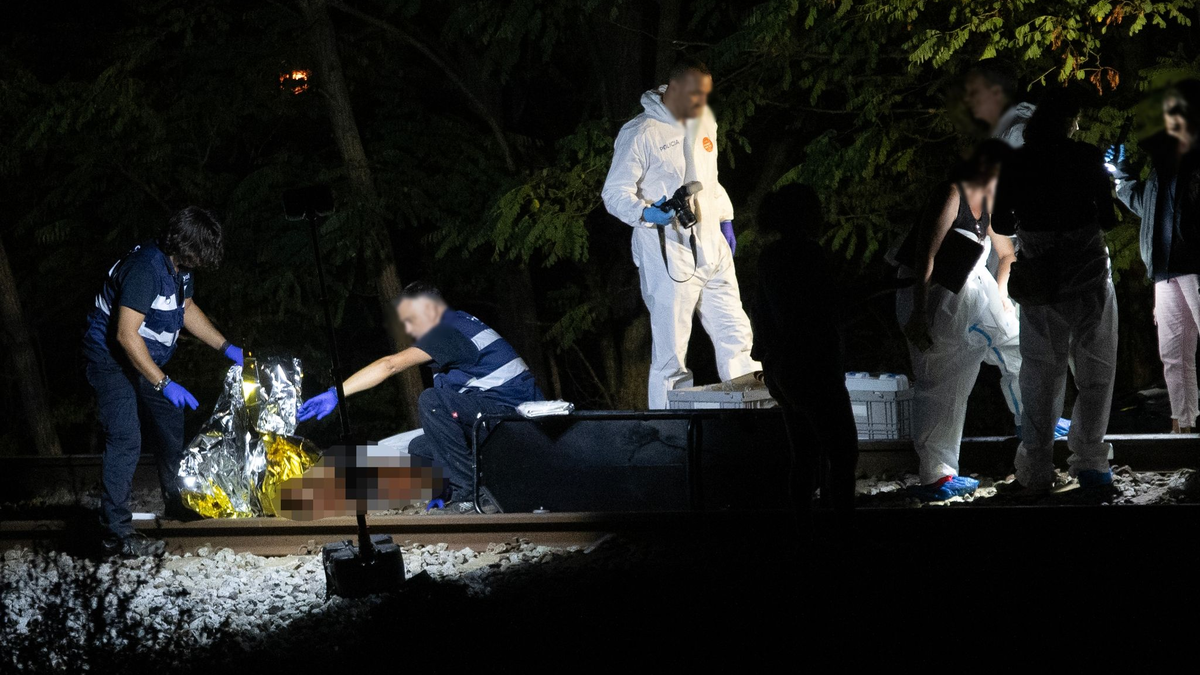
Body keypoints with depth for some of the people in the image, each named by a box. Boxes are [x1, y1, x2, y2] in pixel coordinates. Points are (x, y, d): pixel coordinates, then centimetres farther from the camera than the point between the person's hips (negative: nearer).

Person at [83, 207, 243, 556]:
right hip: (112, 360, -10)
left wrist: (226, 347, 10)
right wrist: (164, 384, -32)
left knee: (172, 427, 18)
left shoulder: (179, 267, -1)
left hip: (144, 361, 10)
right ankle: (117, 533, -18)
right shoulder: (145, 269, -31)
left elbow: (187, 309, 18)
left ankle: (177, 504, 37)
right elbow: (126, 335, -33)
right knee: (125, 441, -17)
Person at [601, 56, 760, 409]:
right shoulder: (640, 133, -9)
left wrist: (724, 220, 21)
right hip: (668, 257, -7)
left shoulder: (704, 122, 14)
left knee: (735, 334, 9)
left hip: (713, 250, 7)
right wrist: (647, 213, -28)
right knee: (670, 351, -5)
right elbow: (615, 192, -11)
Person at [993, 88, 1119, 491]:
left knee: (1041, 374, 9)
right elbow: (1108, 220, -8)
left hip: (1039, 280, 3)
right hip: (1088, 275, -3)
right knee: (1095, 371, 10)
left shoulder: (1016, 164, -1)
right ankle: (1088, 462, 9)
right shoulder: (1087, 157, -9)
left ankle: (1036, 471, 6)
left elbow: (1001, 225, 3)